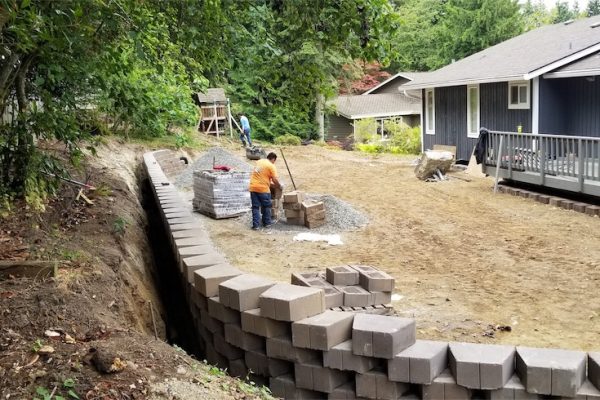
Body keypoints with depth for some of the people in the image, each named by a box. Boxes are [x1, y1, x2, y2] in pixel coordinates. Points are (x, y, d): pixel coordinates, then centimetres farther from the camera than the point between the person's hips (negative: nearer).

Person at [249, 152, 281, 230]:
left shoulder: (259, 162, 14)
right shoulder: (271, 166, -6)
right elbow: (275, 180, -10)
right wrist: (279, 186, 9)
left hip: (253, 187, 5)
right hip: (263, 188, -5)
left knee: (255, 207, 8)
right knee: (266, 206, 14)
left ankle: (255, 224, 5)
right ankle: (267, 222, 24)